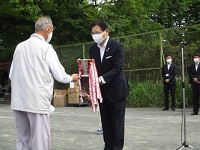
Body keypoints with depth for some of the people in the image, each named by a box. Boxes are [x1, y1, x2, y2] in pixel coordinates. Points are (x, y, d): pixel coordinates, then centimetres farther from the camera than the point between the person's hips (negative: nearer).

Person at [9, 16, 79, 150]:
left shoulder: (20, 46, 8)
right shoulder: (46, 48, -7)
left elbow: (11, 75, 12)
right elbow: (60, 76, -4)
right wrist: (72, 78, 16)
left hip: (18, 102, 6)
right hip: (37, 101, -6)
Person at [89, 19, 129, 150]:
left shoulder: (117, 46, -13)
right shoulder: (93, 48, 5)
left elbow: (118, 68, -21)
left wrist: (102, 79, -33)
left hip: (116, 89, -5)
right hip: (102, 90, 6)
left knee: (117, 121, -1)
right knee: (106, 121, 10)